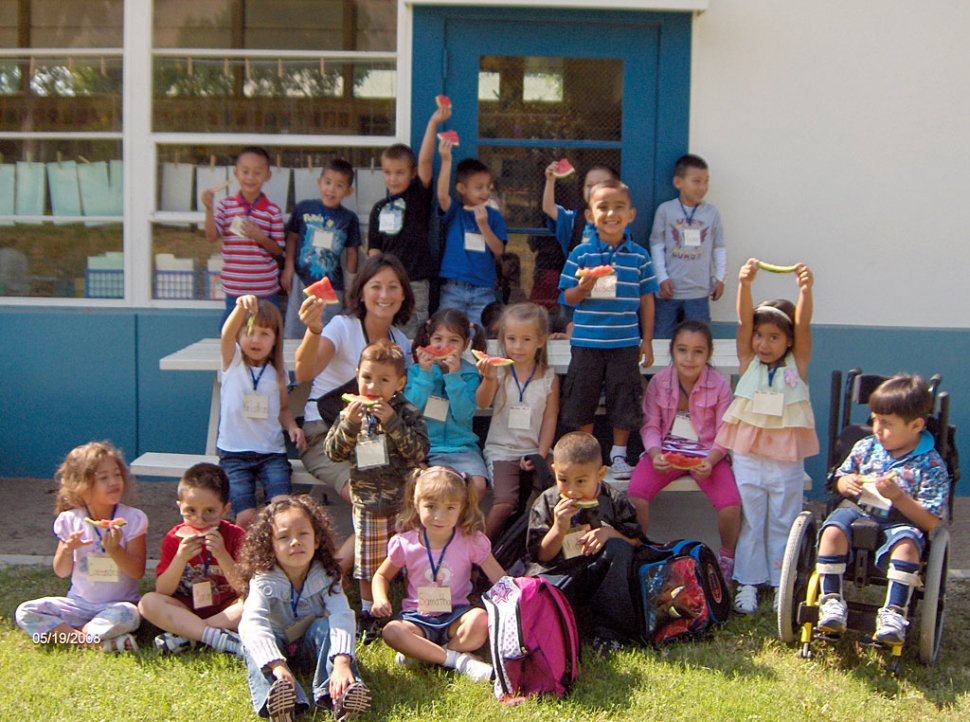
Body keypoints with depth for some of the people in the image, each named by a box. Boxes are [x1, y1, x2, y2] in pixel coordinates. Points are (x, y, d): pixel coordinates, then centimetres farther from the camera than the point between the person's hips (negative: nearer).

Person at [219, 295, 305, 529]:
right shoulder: (233, 362, 0)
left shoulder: (278, 371, 8)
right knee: (247, 517, -16)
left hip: (271, 452, 2)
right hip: (234, 454, -2)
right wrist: (241, 307, -43)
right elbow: (227, 334, -22)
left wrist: (292, 426, -3)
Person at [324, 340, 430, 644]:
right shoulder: (351, 412, 3)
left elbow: (419, 451, -16)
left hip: (404, 502, -2)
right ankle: (367, 616, 26)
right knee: (368, 566, 11)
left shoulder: (407, 414, -5)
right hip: (367, 503, 2)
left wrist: (392, 422, -24)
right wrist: (349, 424, -18)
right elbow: (333, 452, -2)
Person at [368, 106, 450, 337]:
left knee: (412, 338, -5)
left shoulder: (419, 197, 3)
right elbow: (373, 249, 11)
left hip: (415, 283, -4)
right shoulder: (379, 209, 13)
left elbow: (425, 160, -10)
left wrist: (434, 122, -18)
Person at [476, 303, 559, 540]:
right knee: (504, 503, -21)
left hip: (535, 452, 3)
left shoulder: (549, 377, 3)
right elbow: (482, 403, -19)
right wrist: (488, 379, -40)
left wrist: (541, 455, -7)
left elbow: (550, 418, 3)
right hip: (502, 451, -2)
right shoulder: (499, 371, -3)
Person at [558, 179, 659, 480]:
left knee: (624, 401, 7)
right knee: (582, 399, 8)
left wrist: (647, 341, 5)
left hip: (625, 344, 1)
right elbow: (568, 297, 1)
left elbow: (646, 300, 6)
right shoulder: (581, 254, -2)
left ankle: (619, 455, 24)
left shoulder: (639, 256, 2)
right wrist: (582, 289, -21)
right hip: (587, 342, 0)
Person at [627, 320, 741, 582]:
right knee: (635, 495, -25)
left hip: (705, 452, -1)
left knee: (731, 505, -25)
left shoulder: (719, 386, -7)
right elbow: (651, 425, 1)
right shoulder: (659, 382, -3)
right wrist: (655, 454, -20)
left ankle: (726, 558, 7)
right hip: (667, 449, 1)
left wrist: (710, 461, -24)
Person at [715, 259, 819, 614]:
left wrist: (805, 290, -34)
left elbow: (803, 324, -17)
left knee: (783, 524, 9)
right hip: (748, 454, 1)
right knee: (750, 522, 9)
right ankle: (748, 583, 19)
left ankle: (783, 585, 19)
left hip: (787, 457, -1)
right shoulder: (748, 363, 1)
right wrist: (745, 284, -30)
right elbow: (744, 320, -14)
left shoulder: (796, 365, -1)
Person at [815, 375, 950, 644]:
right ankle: (831, 601, -21)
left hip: (900, 524, -3)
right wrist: (845, 484, -5)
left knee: (906, 543, -37)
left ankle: (894, 612, -30)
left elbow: (931, 521, -10)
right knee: (833, 529, -29)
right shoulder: (866, 448, 7)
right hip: (857, 511, 3)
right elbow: (842, 478, 20)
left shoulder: (931, 466, -5)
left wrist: (898, 496, -22)